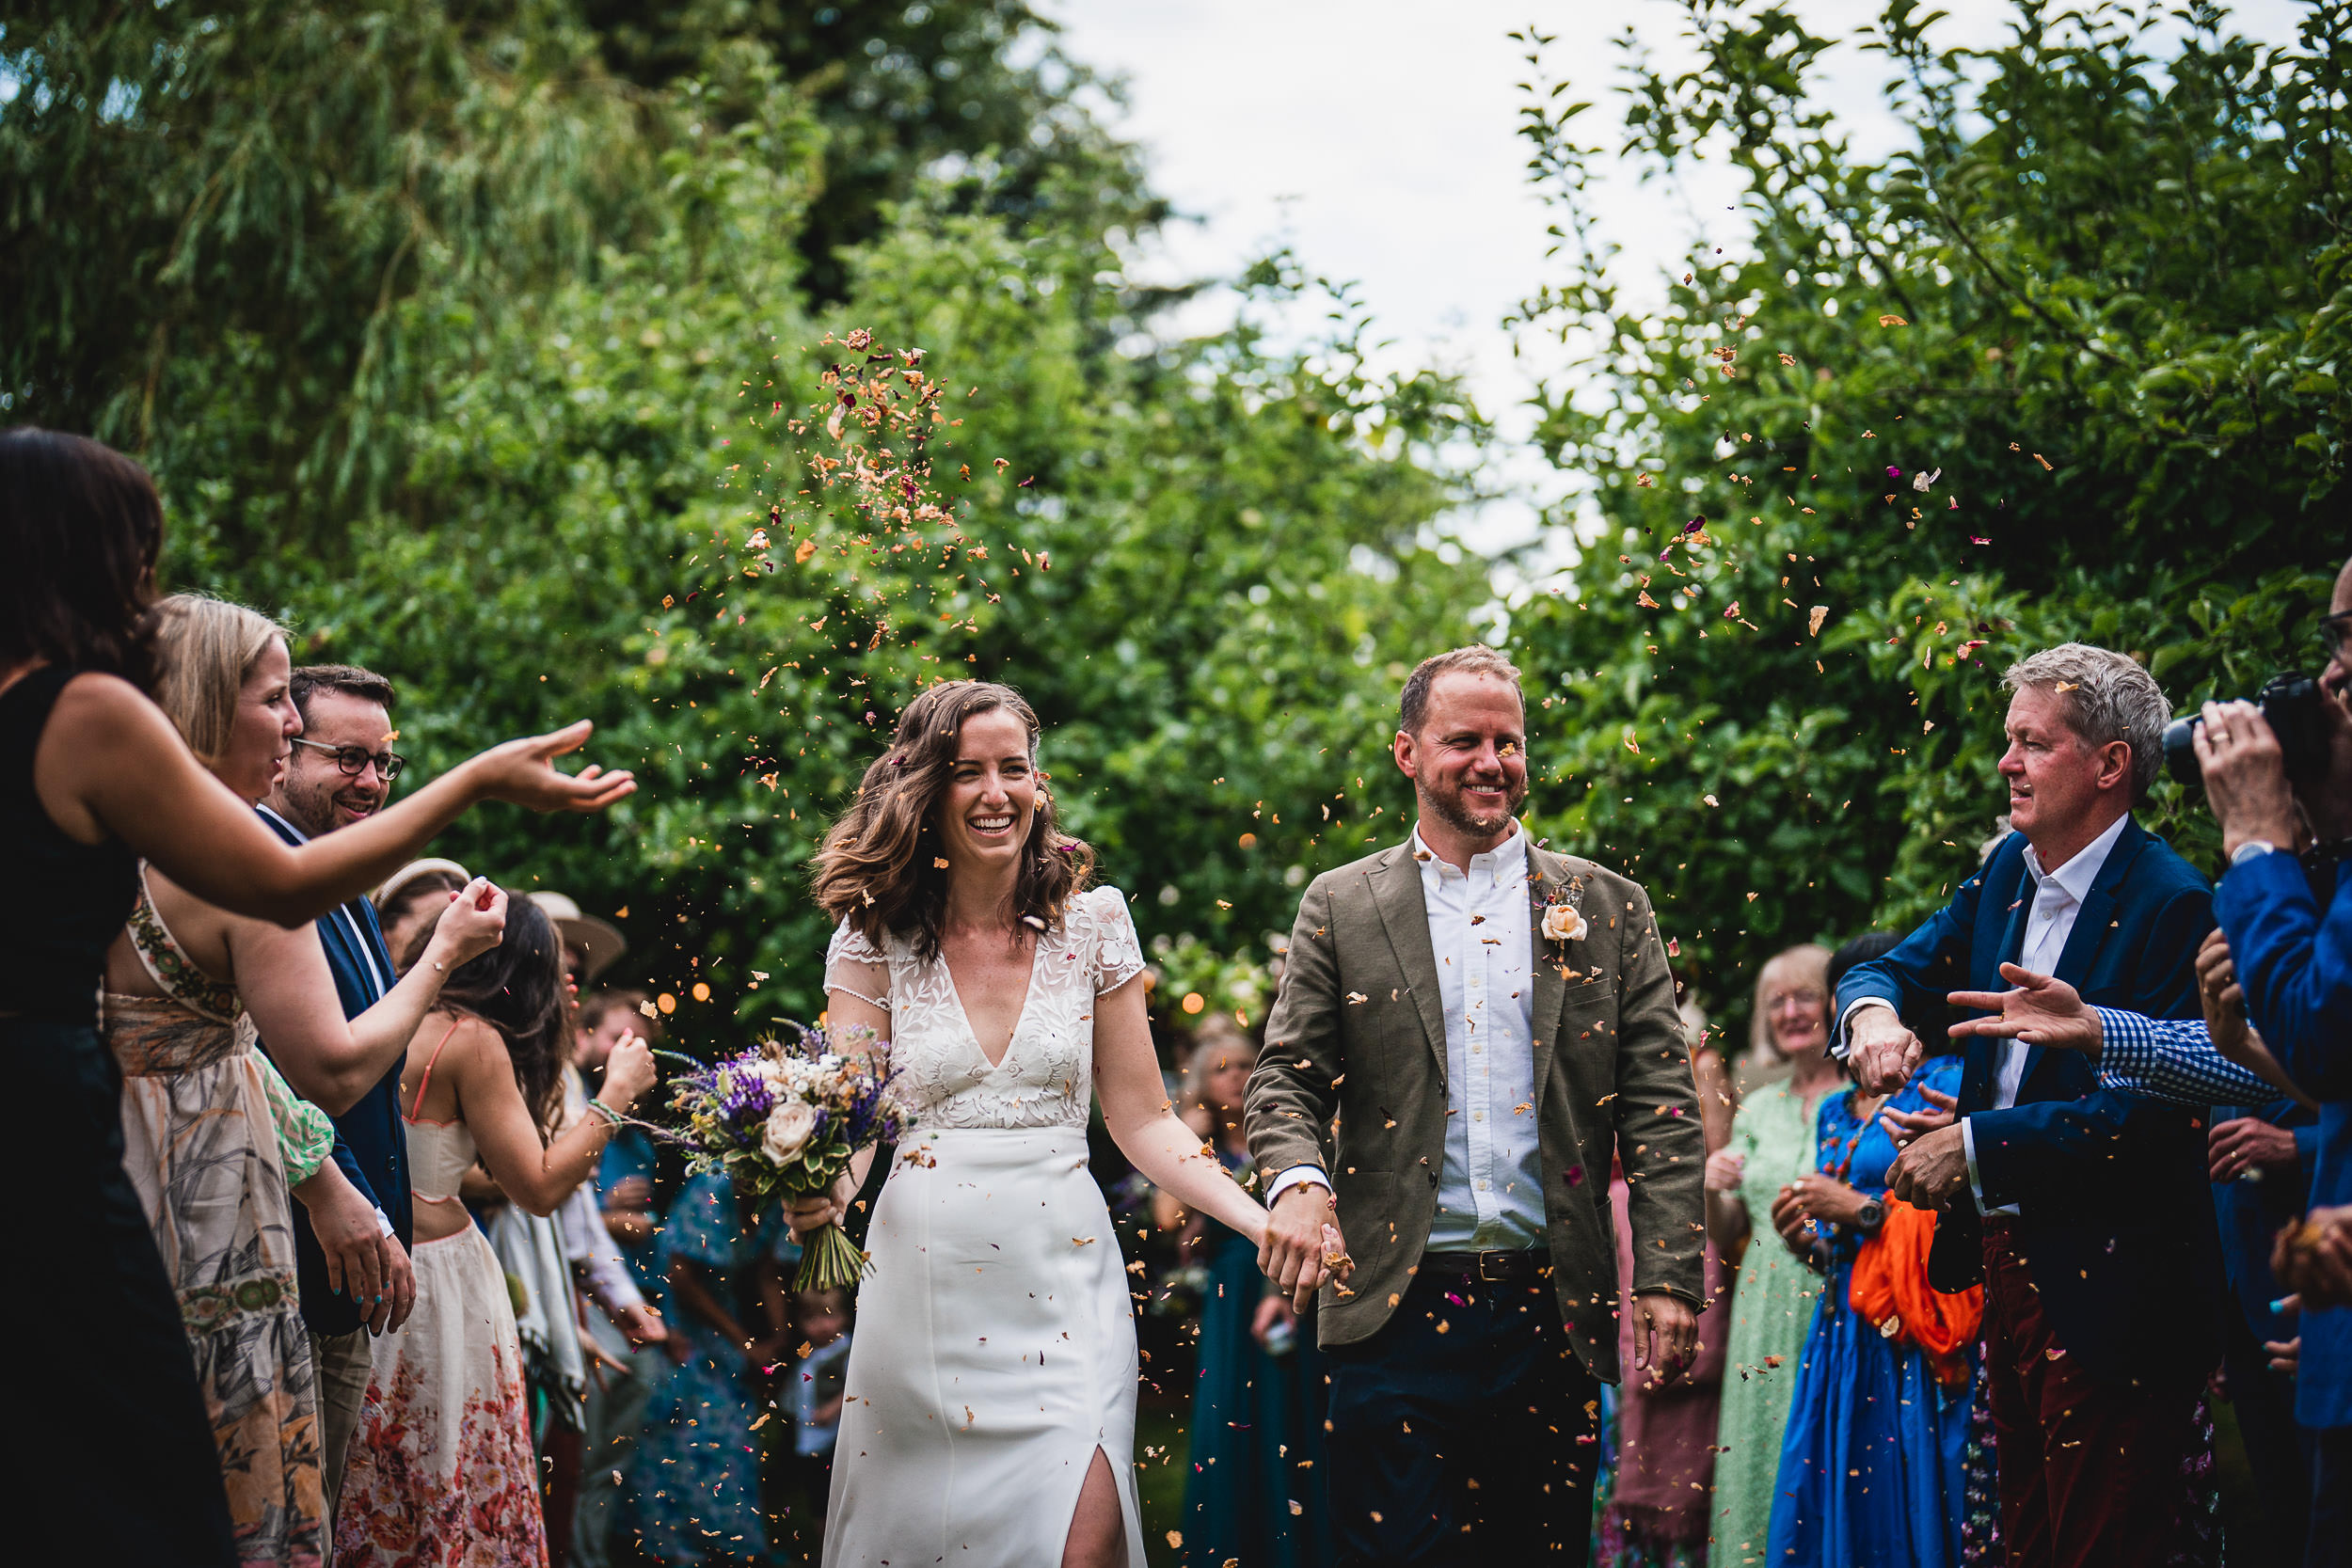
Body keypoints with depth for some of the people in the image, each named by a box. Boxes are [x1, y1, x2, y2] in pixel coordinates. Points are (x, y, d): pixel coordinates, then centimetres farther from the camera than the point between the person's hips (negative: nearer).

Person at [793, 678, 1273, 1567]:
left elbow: (1141, 1121, 5)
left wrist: (1267, 1224, -9)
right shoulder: (874, 937, 1)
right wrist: (822, 1191, -25)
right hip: (926, 1286, 0)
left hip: (1063, 1285, 0)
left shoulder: (1093, 923, 3)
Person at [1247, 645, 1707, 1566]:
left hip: (1551, 1311, 1)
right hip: (1395, 1307, -1)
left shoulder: (1610, 909, 9)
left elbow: (1660, 1101, 5)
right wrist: (1298, 1178, -16)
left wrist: (1669, 1275, -4)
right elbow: (1287, 1075, 6)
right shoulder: (1339, 907, 8)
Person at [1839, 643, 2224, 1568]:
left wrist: (1977, 1145, -17)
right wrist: (1872, 1010, -7)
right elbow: (1894, 968, 17)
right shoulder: (2008, 871, 11)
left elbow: (2149, 1112, -20)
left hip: (2106, 1292, -8)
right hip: (2006, 1266, 8)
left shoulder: (2167, 904, -15)